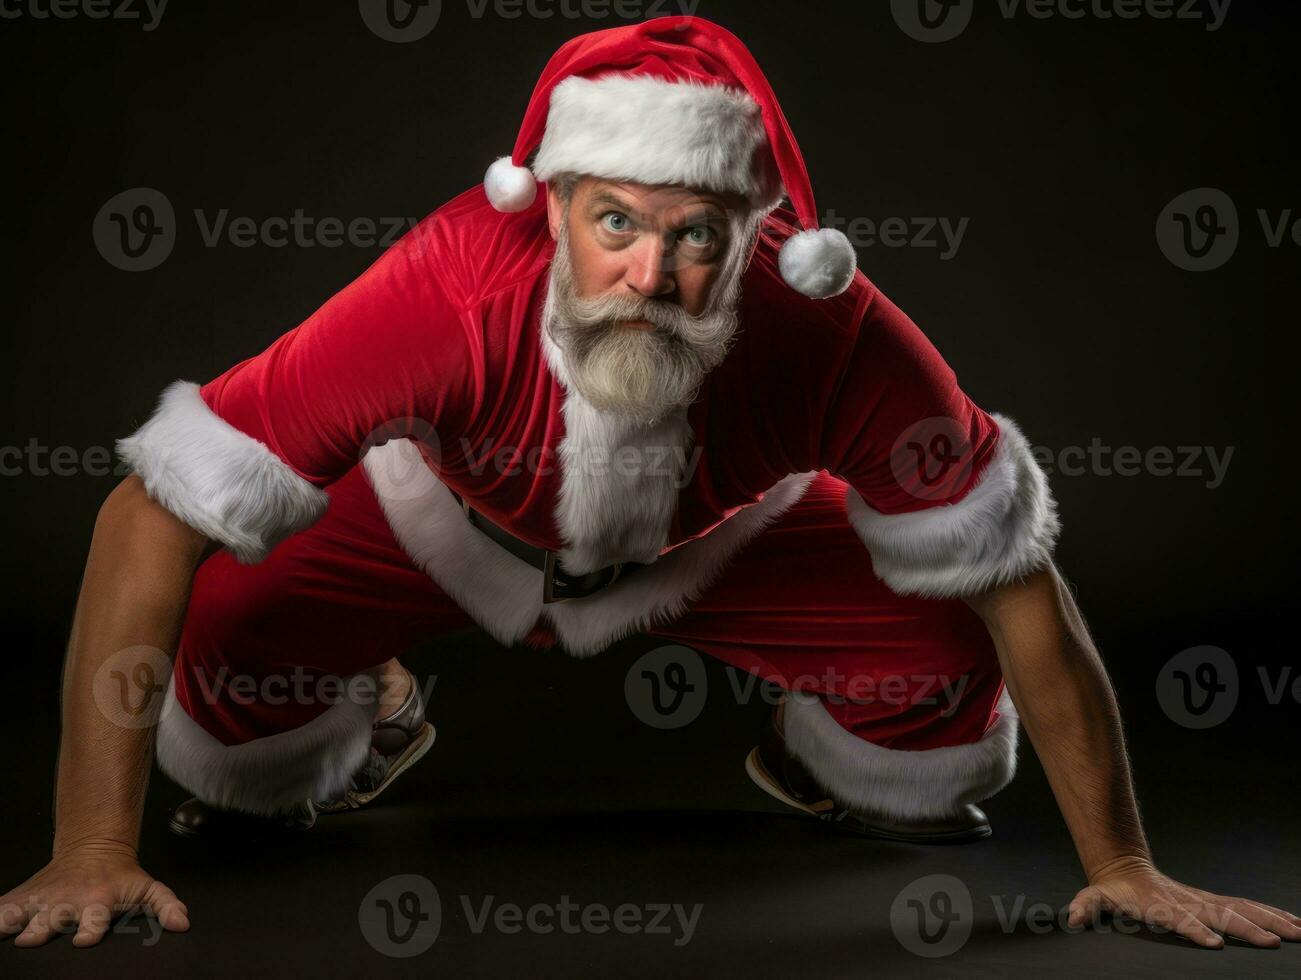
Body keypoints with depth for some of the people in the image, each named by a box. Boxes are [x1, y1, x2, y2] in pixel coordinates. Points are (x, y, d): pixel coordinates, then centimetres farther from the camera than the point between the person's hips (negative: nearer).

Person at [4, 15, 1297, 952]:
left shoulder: (832, 334, -38)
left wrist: (1120, 866, -19)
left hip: (723, 539, 1)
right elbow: (150, 519, -37)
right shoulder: (447, 294, -43)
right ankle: (363, 735, 20)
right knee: (215, 670, -19)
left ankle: (827, 768, 21)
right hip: (454, 518, 0)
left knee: (951, 688, -19)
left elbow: (1015, 587, -26)